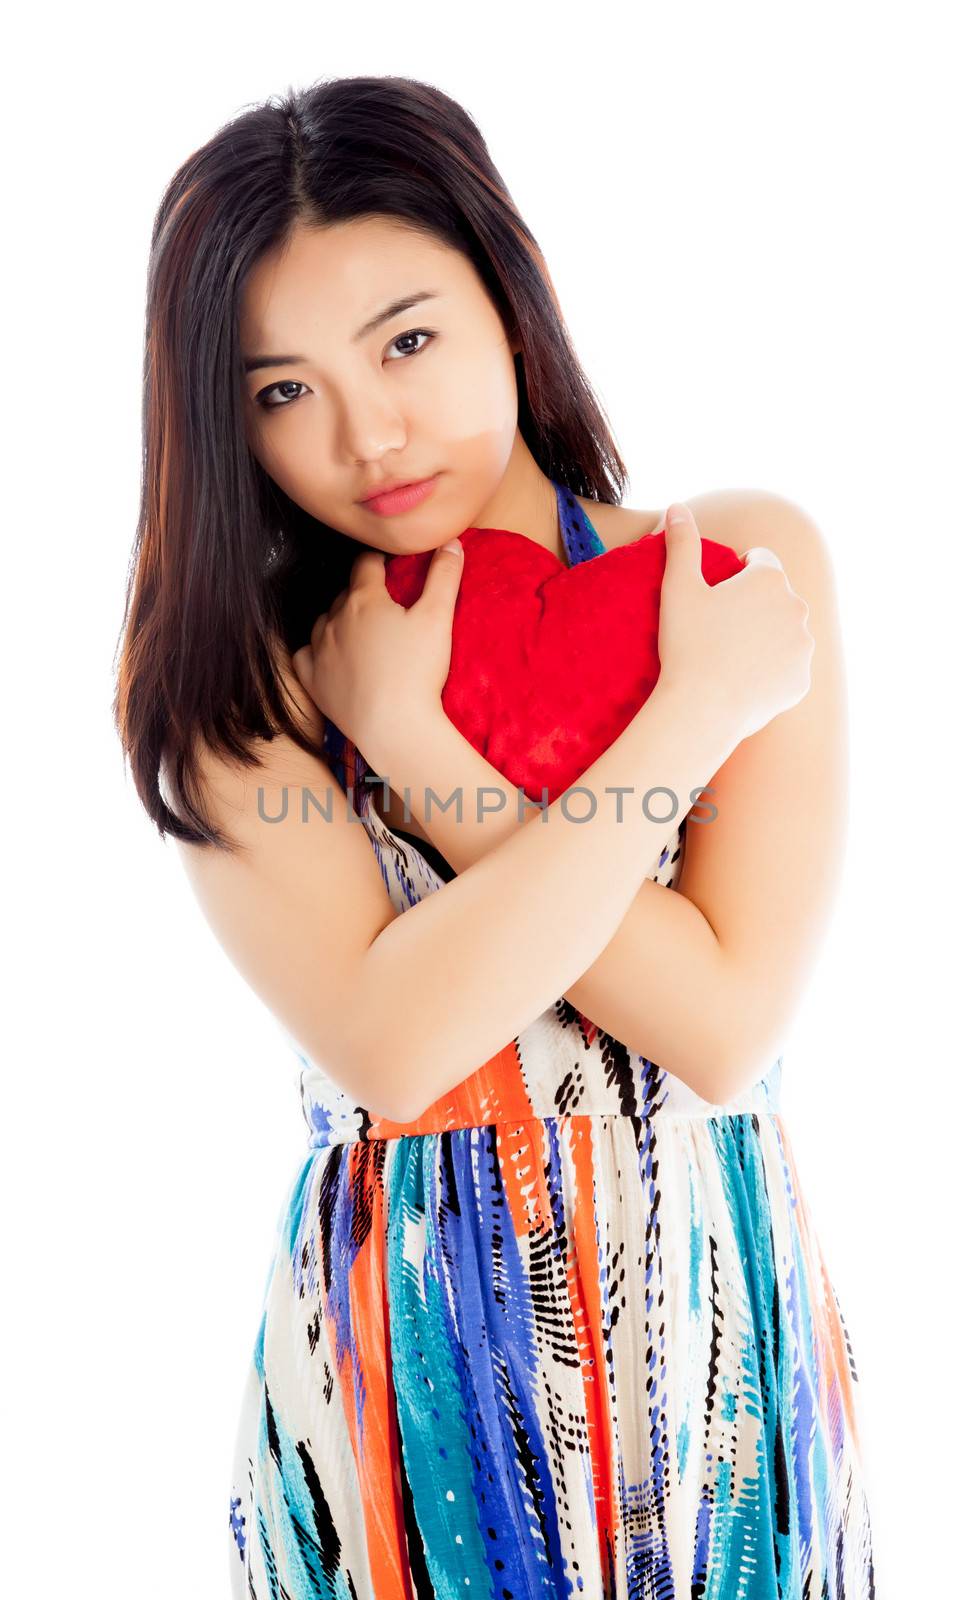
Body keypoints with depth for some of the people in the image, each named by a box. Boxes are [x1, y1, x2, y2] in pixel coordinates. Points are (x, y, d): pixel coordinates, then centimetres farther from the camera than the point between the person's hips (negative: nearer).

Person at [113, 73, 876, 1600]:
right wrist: (693, 712, -21)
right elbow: (387, 1045, -23)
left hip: (713, 1322, 1)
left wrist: (410, 736, -19)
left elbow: (727, 1030, -17)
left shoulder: (747, 560, -9)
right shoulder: (235, 676, -8)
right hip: (408, 1347, 0)